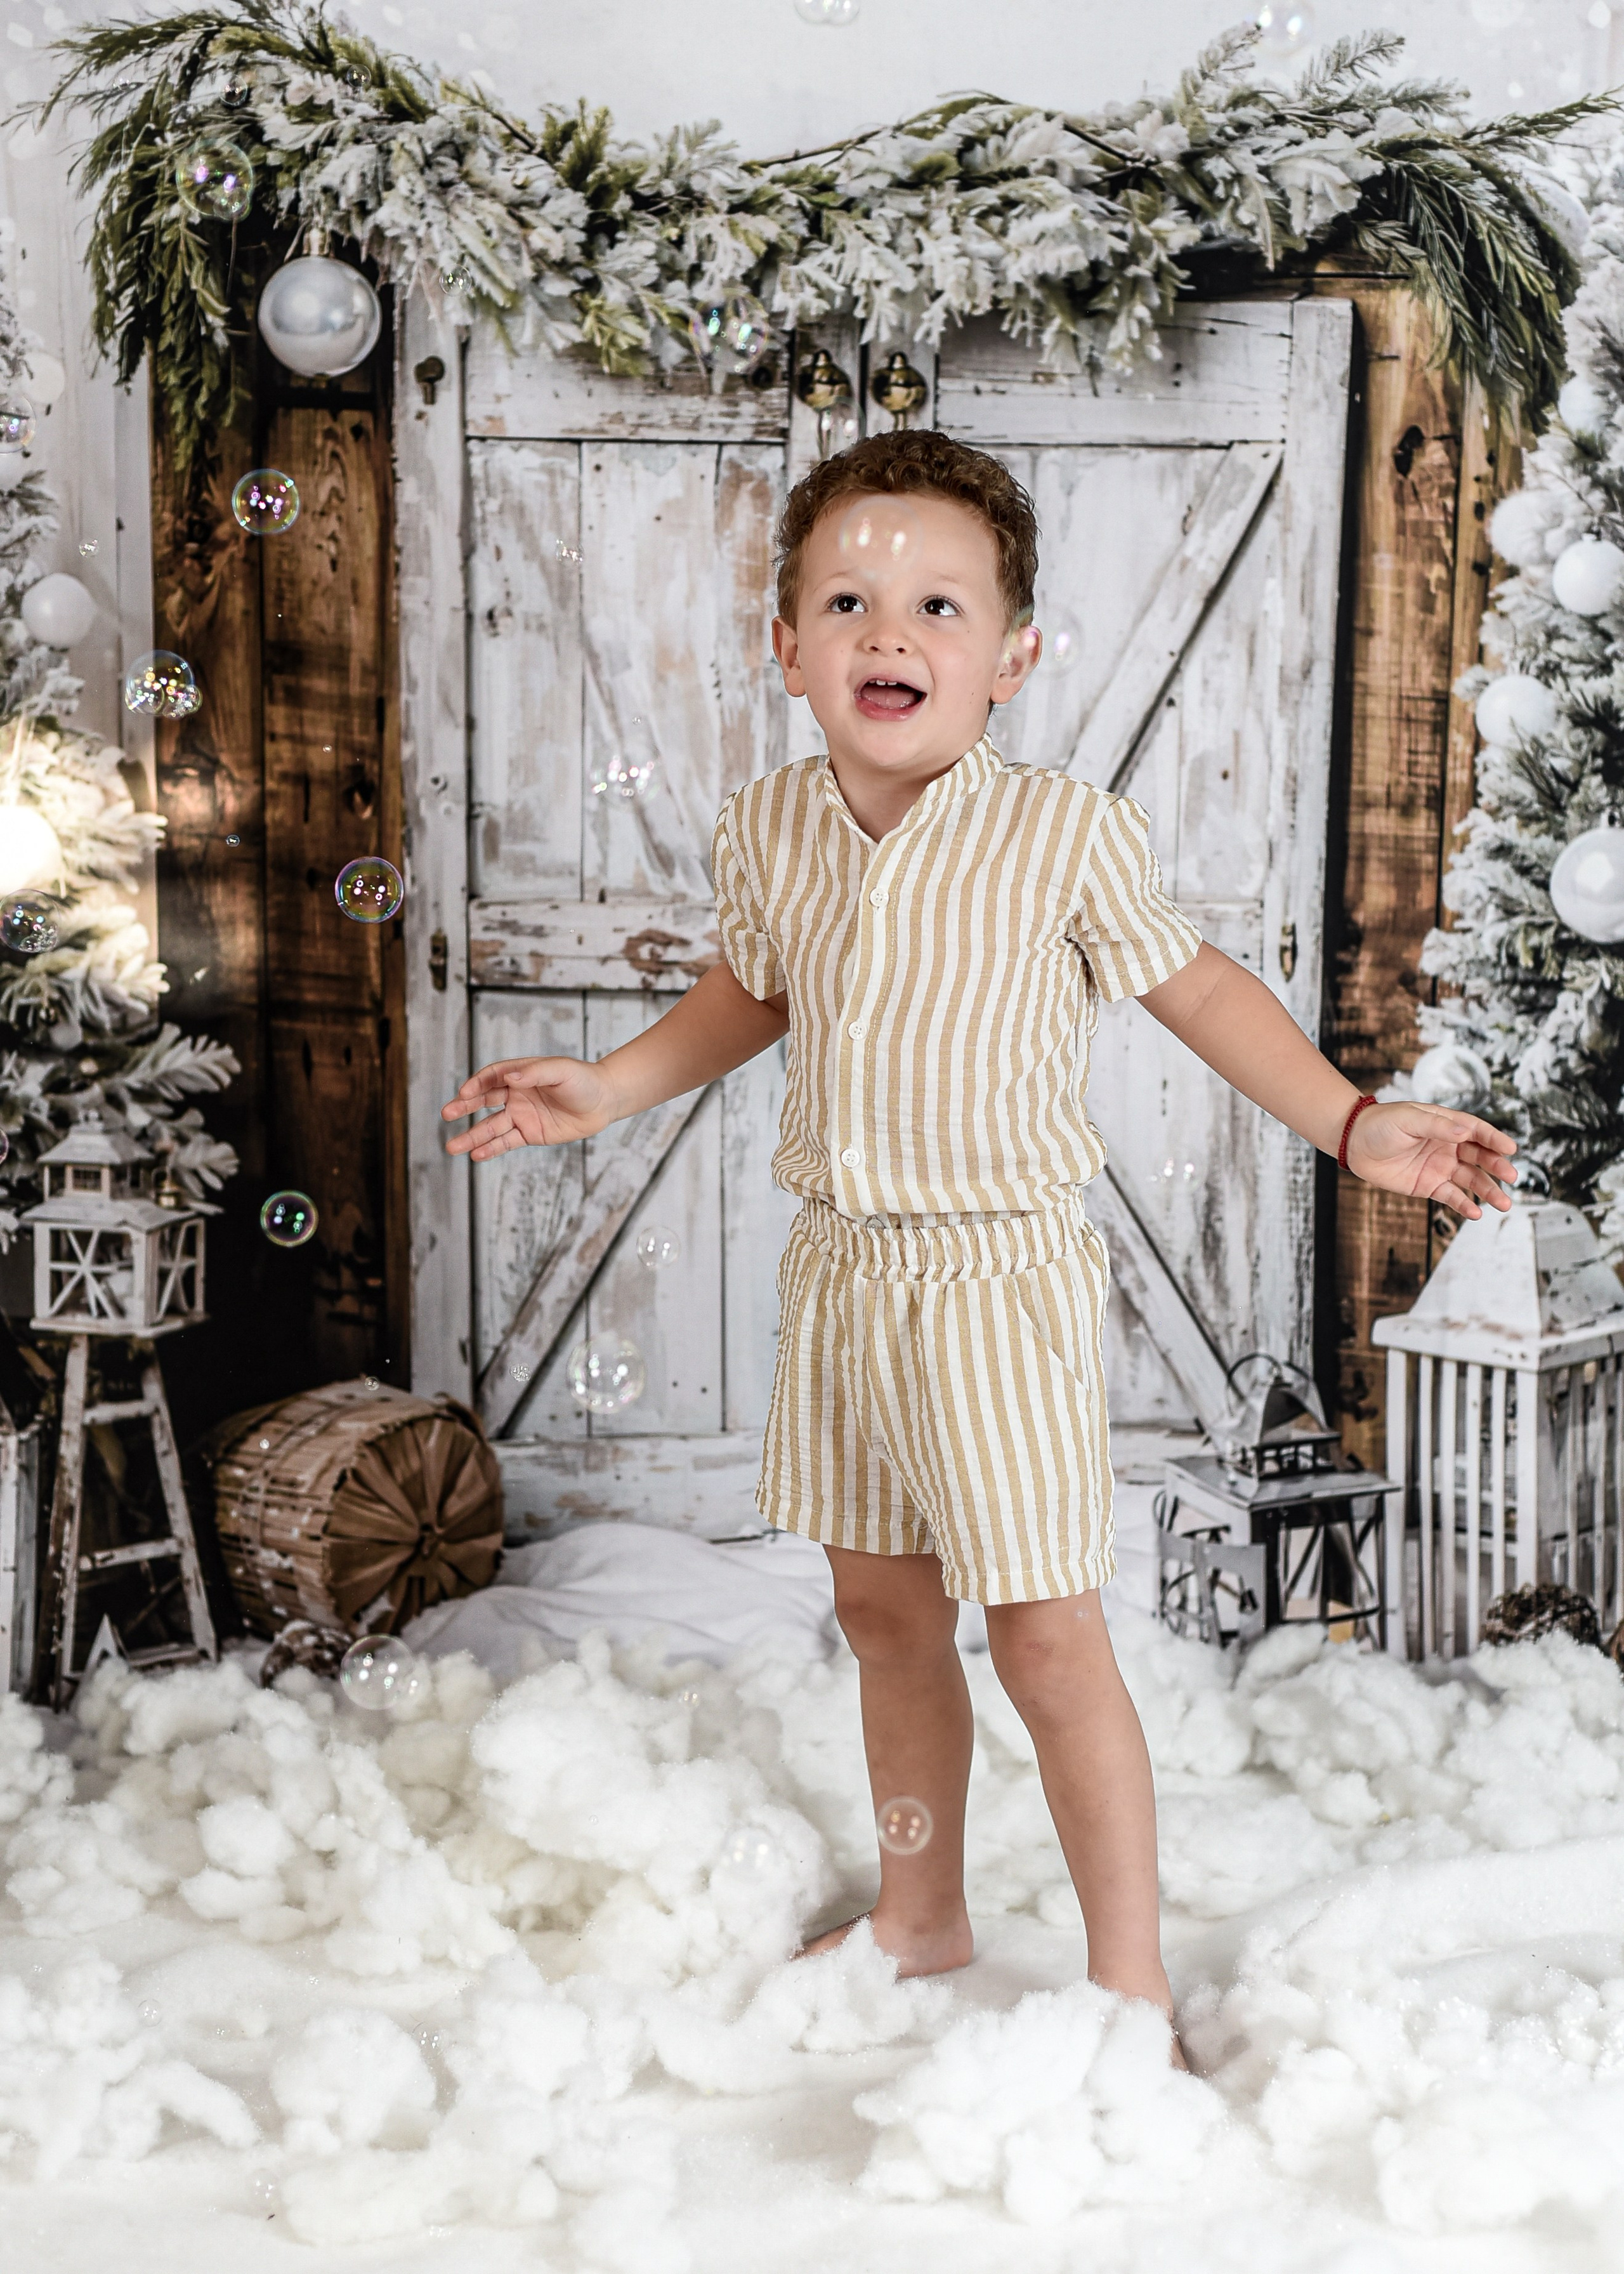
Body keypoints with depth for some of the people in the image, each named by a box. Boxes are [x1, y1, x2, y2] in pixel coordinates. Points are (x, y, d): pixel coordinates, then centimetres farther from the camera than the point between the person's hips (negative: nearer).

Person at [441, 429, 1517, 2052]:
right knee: (883, 1610, 18)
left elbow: (1194, 989, 0)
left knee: (1044, 1635, -3)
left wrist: (1357, 1127, -5)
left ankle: (1131, 1981, 13)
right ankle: (922, 1916, 37)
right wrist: (606, 1089, 16)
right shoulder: (769, 833, -1)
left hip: (997, 1274, -5)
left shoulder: (1066, 837, -13)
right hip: (841, 1269, 5)